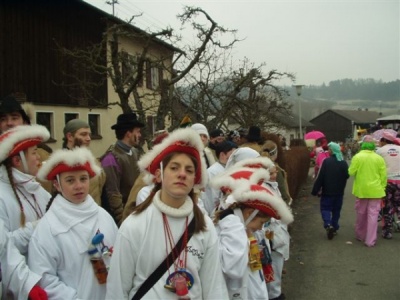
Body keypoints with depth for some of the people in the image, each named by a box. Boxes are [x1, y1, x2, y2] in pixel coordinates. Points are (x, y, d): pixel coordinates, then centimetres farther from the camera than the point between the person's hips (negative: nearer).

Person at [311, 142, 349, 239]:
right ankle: (334, 228, 19)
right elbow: (346, 176, 8)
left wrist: (315, 190, -9)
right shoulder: (344, 163, 1)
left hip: (327, 191, -4)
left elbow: (320, 177, -15)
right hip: (339, 191, 4)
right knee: (336, 210, 15)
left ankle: (328, 225, -15)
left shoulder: (326, 161, -15)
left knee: (325, 208, 5)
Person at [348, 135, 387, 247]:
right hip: (375, 191, 0)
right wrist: (382, 187, 11)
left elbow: (351, 172, -7)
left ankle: (360, 235, 29)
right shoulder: (379, 158, -3)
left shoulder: (357, 157, -8)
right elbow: (383, 176, 0)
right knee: (373, 215, 3)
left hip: (361, 190, 0)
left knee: (361, 213, 15)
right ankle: (370, 240, 3)